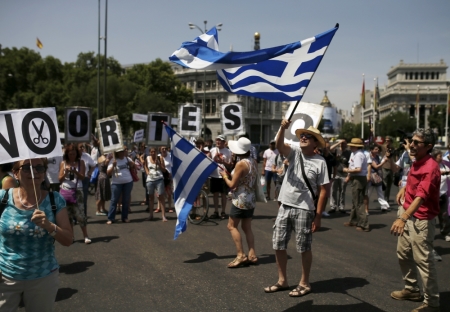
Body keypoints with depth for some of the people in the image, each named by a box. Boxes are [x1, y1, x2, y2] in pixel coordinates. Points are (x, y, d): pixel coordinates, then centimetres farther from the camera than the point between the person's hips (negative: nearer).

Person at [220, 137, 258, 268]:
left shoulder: (241, 164, -19)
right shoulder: (253, 161, 5)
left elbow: (232, 185, -16)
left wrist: (224, 176, 1)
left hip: (240, 200, -8)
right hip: (251, 199, 8)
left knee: (232, 226, 0)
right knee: (247, 227, 13)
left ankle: (241, 255, -5)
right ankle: (252, 255, 12)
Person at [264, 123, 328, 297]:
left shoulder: (320, 162, -7)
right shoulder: (295, 152, 4)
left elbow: (322, 191, -7)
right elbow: (279, 145, -17)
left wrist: (318, 216, -10)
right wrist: (283, 128, -35)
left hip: (304, 210, -5)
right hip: (285, 207, 5)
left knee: (304, 248, 6)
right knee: (278, 245, 11)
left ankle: (304, 284, 23)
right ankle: (282, 281, 26)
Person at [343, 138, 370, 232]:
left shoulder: (358, 155, -20)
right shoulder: (353, 153, 12)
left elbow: (358, 169, -28)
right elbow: (351, 165, 15)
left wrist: (347, 171, -16)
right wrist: (349, 176, 7)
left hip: (359, 180, -11)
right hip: (356, 179, 11)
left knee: (358, 203, -7)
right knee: (355, 201, 20)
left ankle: (364, 225, -4)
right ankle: (353, 221, 34)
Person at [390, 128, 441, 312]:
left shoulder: (430, 167, -22)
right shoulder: (416, 163, 6)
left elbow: (420, 197, -35)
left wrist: (403, 218, -45)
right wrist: (404, 189, 13)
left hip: (421, 220, -10)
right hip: (407, 215, 10)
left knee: (423, 261, -3)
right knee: (403, 254, 19)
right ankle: (412, 289, 36)